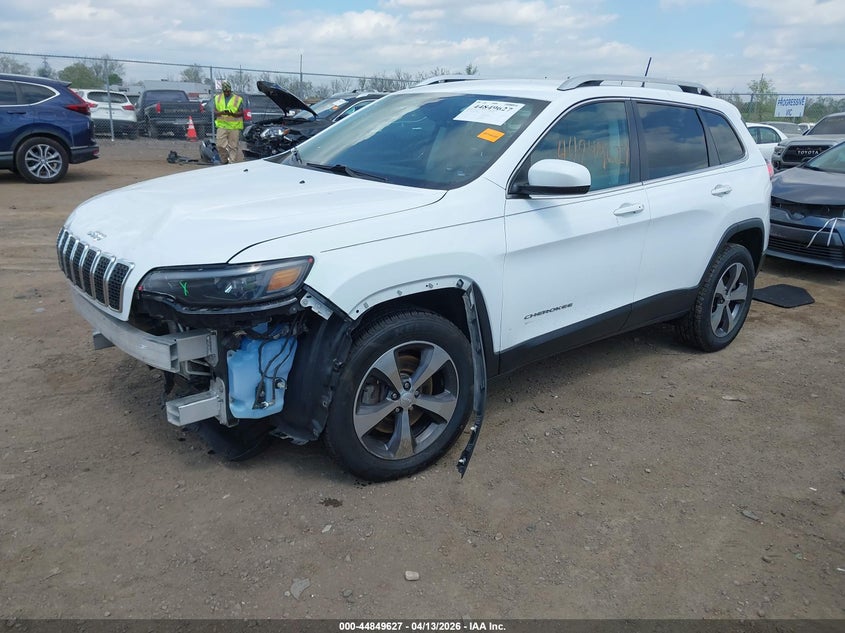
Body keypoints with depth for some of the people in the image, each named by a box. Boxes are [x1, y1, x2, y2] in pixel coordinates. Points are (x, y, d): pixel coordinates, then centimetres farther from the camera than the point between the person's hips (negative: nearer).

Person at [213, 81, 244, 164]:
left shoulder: (238, 99, 5)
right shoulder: (217, 98, 13)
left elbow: (241, 113, 2)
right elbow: (215, 112, 10)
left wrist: (232, 114, -18)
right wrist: (221, 112, -13)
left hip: (234, 126, -2)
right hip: (222, 125, 2)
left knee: (233, 147, -1)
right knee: (220, 145, -6)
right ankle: (224, 160, 14)